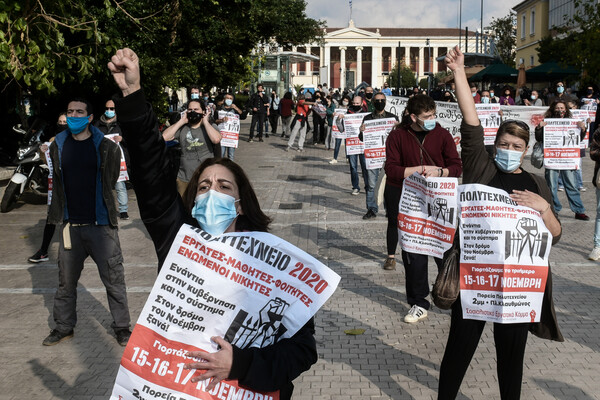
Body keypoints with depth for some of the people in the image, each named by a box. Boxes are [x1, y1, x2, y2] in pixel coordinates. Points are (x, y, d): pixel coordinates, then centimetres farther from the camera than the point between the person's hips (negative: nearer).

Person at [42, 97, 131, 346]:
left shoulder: (106, 147, -3)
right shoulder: (58, 146, 7)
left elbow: (110, 182, 5)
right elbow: (57, 183, 15)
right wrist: (59, 214, 11)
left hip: (101, 225, -3)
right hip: (71, 225, 3)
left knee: (114, 280, 3)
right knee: (66, 281, 13)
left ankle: (122, 327, 17)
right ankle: (63, 327, 28)